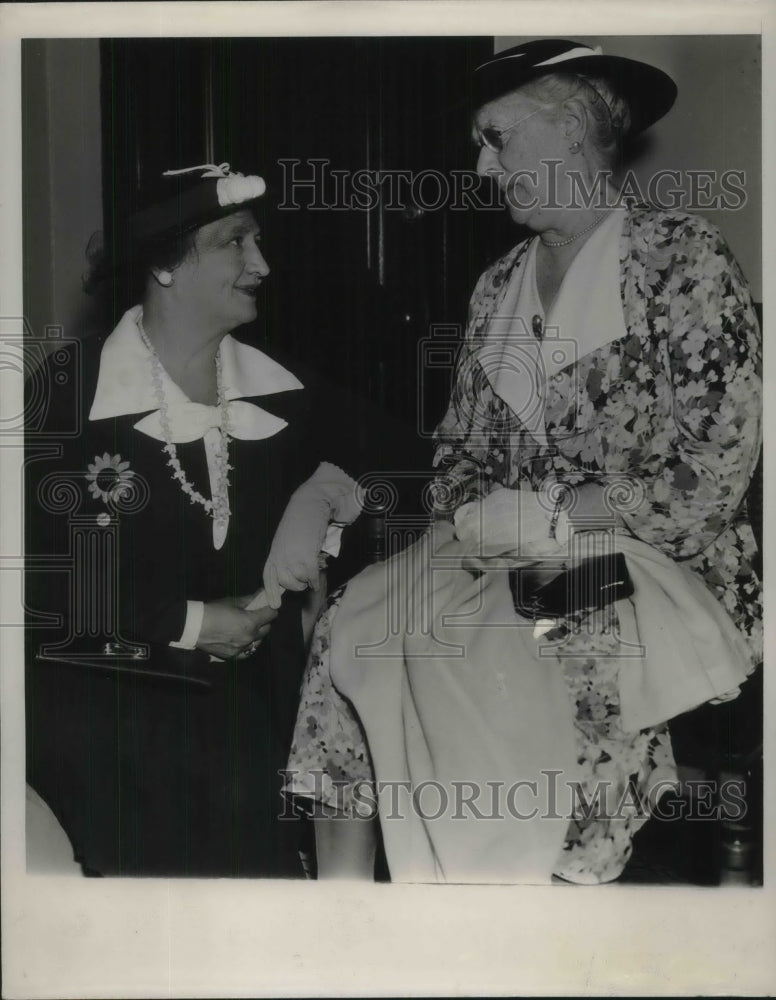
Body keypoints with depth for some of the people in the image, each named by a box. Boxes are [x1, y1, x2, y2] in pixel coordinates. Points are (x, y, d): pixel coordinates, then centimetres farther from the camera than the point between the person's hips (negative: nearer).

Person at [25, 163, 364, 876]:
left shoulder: (283, 397, 4)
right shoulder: (64, 394, -7)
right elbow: (41, 571, -8)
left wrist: (325, 493, -4)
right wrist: (184, 623, -10)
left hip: (245, 690, 4)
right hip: (92, 688, -3)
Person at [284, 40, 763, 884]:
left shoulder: (684, 260, -5)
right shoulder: (498, 287, 15)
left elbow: (713, 472, -12)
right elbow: (458, 450, 17)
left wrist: (547, 514, -12)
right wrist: (475, 519, -6)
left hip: (657, 572, -5)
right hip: (509, 564, 6)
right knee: (354, 628, -19)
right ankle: (339, 884, -14)